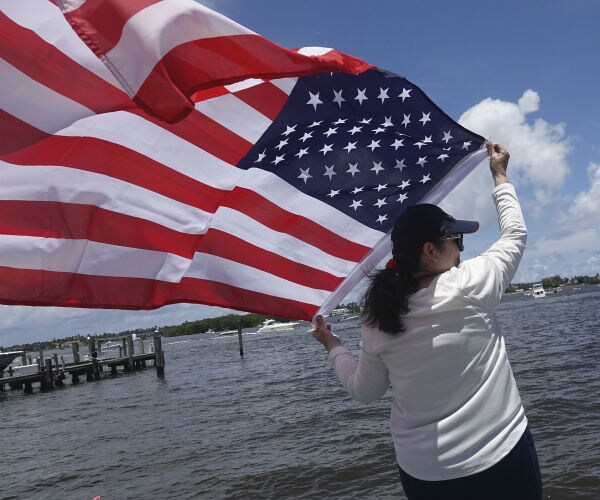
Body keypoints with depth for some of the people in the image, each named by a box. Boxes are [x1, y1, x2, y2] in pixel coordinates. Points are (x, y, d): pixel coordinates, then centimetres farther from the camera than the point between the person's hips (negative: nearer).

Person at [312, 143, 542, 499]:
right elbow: (516, 234, 2)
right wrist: (501, 176, 15)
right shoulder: (470, 286, -16)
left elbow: (364, 392, 6)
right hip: (500, 457, -3)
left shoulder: (378, 323, -6)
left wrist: (333, 346, 21)